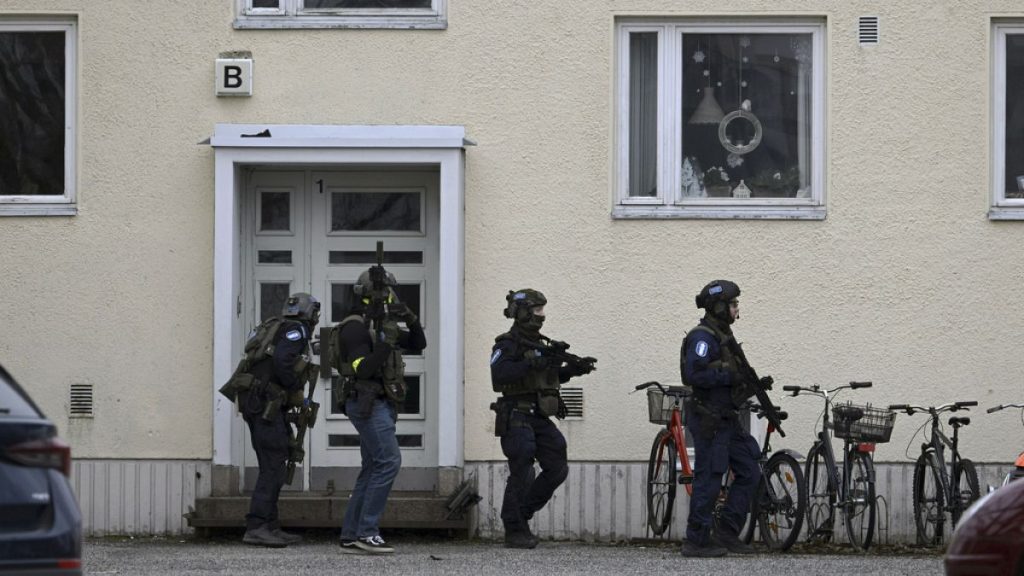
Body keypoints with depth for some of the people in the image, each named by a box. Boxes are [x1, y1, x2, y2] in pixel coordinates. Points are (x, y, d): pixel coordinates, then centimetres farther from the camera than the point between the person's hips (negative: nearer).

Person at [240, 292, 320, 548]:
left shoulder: (274, 328, 21)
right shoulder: (296, 331, -5)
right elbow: (281, 361, -22)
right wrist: (297, 389, -7)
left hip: (252, 401, 9)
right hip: (267, 403, -9)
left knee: (273, 466, 13)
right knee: (273, 467, -10)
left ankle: (270, 527, 15)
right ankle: (256, 527, -16)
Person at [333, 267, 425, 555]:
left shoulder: (380, 325, 17)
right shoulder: (355, 327, -12)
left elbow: (418, 344, 20)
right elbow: (362, 369, -21)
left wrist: (411, 320, 2)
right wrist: (386, 342, -27)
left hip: (381, 405, 10)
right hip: (367, 403, -10)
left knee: (373, 469, 8)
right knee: (389, 460, -17)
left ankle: (351, 537, 8)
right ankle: (367, 532, -17)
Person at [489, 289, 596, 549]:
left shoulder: (540, 343, 16)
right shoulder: (507, 345, -8)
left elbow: (552, 377, 26)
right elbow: (498, 374, -25)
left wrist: (574, 368, 9)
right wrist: (531, 363, -29)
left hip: (540, 418, 8)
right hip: (517, 418, -8)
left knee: (557, 469, 4)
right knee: (522, 475, -9)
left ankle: (522, 511, 17)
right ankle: (515, 531, -2)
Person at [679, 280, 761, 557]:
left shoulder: (721, 335, 17)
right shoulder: (703, 337, -14)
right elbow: (693, 375, -25)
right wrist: (729, 376, -20)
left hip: (725, 419, 10)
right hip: (708, 418, -10)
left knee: (748, 472, 9)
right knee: (709, 479, -5)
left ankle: (726, 533, 13)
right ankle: (696, 541, 2)